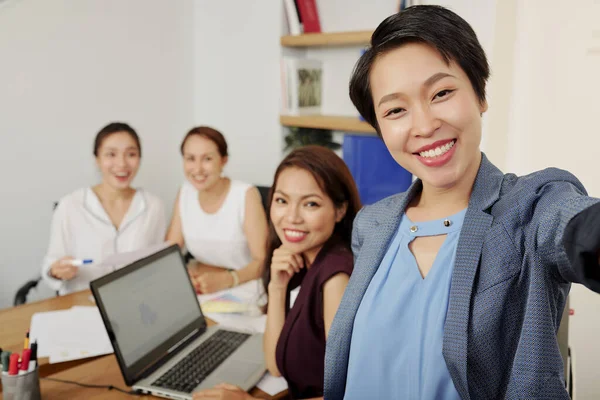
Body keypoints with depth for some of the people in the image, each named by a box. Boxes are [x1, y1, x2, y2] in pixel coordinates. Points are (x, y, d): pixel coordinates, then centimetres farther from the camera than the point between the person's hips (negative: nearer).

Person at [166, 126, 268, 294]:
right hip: (201, 286, 5)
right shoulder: (185, 193, 3)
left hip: (243, 287, -5)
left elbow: (262, 261, -14)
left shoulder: (246, 195, -12)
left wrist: (225, 280, -30)